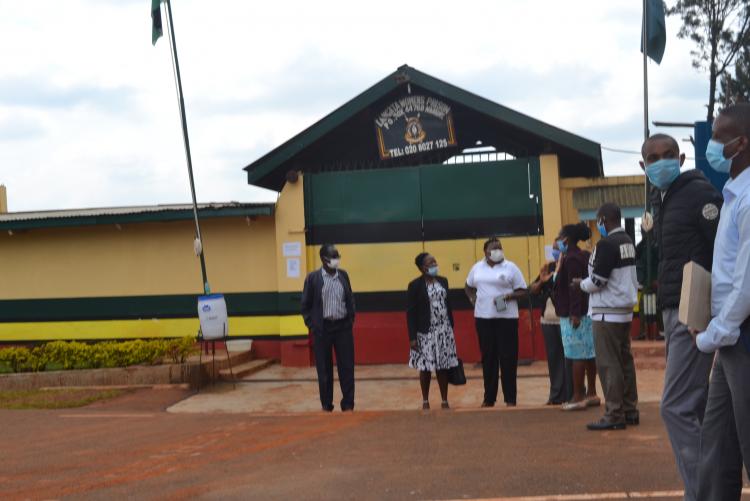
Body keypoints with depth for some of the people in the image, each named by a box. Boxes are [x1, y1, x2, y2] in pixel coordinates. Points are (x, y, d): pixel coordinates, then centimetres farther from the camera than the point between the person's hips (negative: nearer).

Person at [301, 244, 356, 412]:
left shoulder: (343, 275, 6)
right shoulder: (313, 277, -4)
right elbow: (306, 305, 1)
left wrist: (351, 320, 7)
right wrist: (311, 325, -3)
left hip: (343, 326, 3)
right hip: (322, 328, -3)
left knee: (347, 366, 3)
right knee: (324, 368, 5)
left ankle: (348, 404, 13)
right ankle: (326, 405, 16)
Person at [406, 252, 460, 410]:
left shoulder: (443, 281, 7)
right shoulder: (415, 285, -8)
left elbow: (448, 305, 13)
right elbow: (410, 312, -9)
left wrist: (451, 328, 11)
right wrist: (412, 336, -12)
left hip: (444, 331, 4)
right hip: (425, 333, -4)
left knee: (443, 367, 7)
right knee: (426, 368, 2)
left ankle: (444, 401, 17)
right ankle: (425, 401, 17)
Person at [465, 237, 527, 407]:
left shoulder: (510, 267, -1)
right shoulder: (477, 268, 9)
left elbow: (522, 291, 0)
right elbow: (468, 287, 24)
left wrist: (509, 296, -17)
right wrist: (472, 298, 5)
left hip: (506, 317, -3)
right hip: (483, 317, 3)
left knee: (508, 358, -2)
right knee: (488, 357, 8)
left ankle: (510, 398, 6)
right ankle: (489, 398, 16)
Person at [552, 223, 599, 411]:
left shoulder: (571, 259, -14)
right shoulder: (583, 256, 14)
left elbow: (574, 288, -21)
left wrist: (574, 314, -22)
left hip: (573, 315, -9)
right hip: (586, 312, 9)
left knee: (577, 356, -5)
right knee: (588, 354, 11)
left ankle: (578, 396, -1)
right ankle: (591, 394, 17)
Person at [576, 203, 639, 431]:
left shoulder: (607, 244, -16)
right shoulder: (628, 242, 10)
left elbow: (597, 280, -17)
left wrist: (582, 284, 2)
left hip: (607, 313, -9)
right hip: (625, 309, 9)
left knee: (608, 364, -5)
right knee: (625, 361, 13)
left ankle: (614, 415, -2)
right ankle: (630, 411, 19)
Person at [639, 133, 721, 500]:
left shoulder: (699, 192, -8)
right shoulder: (661, 200, 18)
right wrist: (666, 312, 14)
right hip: (674, 312, 9)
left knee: (676, 407, -11)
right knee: (695, 407, 11)